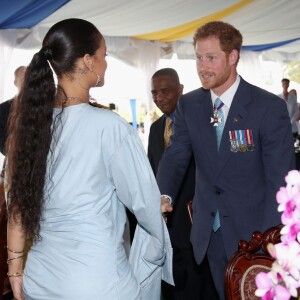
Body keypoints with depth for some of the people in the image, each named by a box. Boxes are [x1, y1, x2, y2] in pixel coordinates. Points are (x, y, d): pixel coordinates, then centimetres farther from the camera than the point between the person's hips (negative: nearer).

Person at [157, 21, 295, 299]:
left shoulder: (269, 107, -14)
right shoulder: (188, 105, 0)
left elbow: (280, 179, -14)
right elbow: (176, 155, -4)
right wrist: (164, 195, -25)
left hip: (253, 229, -4)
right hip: (209, 230, 4)